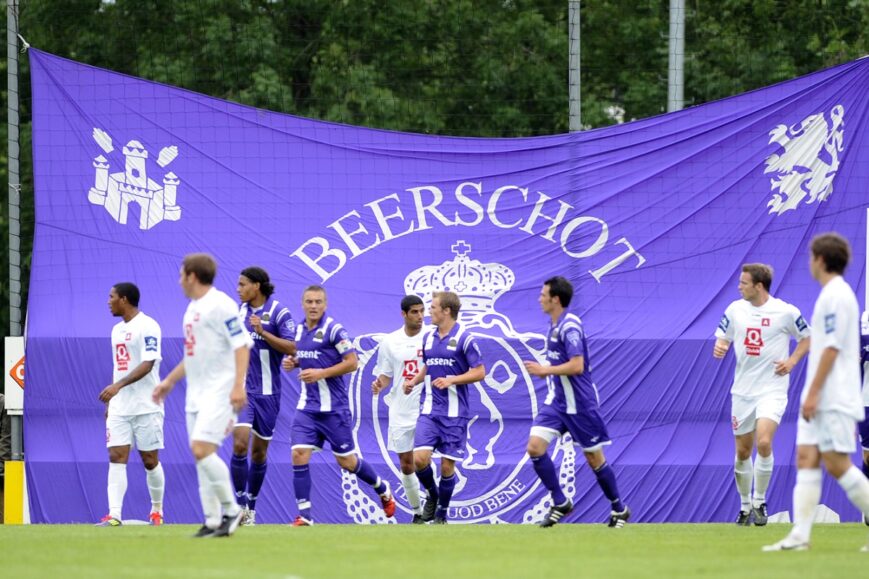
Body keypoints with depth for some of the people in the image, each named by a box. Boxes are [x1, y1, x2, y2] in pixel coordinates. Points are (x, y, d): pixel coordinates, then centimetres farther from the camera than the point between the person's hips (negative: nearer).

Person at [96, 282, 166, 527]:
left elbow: (148, 364, -20)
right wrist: (109, 401, 19)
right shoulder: (117, 330, 16)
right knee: (116, 457, -6)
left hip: (146, 406, -7)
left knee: (150, 460, 2)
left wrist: (118, 386, -28)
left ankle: (157, 511, 20)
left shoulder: (147, 326, -10)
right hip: (119, 406, 7)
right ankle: (114, 515, -13)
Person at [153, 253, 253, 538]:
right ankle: (213, 521, 8)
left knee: (202, 449, -19)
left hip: (219, 391, -9)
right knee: (201, 454, 5)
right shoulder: (192, 308, 17)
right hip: (196, 392, 9)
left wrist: (238, 385, -25)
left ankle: (231, 509, -8)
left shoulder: (220, 304, -12)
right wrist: (170, 381, 29)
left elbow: (242, 345, -17)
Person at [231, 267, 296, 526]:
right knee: (240, 444, -15)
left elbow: (291, 348, -16)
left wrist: (262, 331, -23)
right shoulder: (240, 311, 8)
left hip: (267, 392, -2)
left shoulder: (278, 312, -7)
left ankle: (251, 507, 21)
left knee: (259, 451, 7)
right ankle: (240, 504, -7)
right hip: (242, 389, 2)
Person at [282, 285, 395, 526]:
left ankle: (383, 489, 32)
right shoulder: (299, 330, 8)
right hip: (307, 406, 5)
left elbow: (352, 362, -14)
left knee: (347, 462, 4)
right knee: (299, 456, -11)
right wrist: (293, 362, 3)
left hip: (334, 408, -5)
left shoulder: (334, 330, -12)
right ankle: (304, 515, -6)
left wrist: (321, 373, -21)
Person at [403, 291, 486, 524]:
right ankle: (432, 494, 16)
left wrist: (451, 380, -18)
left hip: (455, 413, -4)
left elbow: (479, 372, -7)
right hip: (429, 411, 4)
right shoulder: (428, 338, 10)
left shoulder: (464, 338, -7)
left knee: (447, 465, -1)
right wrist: (414, 381, 7)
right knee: (420, 458, -12)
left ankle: (442, 512, 18)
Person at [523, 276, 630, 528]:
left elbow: (577, 366, -28)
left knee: (594, 458, 3)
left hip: (580, 404, -8)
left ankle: (619, 508, 21)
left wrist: (545, 370, -19)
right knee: (535, 446, -8)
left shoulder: (569, 327, -19)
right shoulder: (555, 327, 10)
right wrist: (545, 371, 10)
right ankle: (560, 503, 1)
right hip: (557, 401, 8)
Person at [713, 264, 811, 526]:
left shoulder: (785, 312, -8)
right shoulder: (735, 309, 2)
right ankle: (745, 505, 24)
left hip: (772, 389, -4)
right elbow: (723, 337, 12)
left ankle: (759, 502, -6)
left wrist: (792, 360, -9)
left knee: (763, 443, -22)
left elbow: (807, 337, 5)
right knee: (742, 452, 7)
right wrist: (719, 347, -11)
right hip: (742, 391, 4)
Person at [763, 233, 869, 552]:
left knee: (837, 463, -8)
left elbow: (831, 348, -19)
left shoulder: (836, 296, -13)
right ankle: (800, 535, -3)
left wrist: (813, 392, -19)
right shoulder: (831, 294, 18)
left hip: (834, 399, -10)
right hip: (821, 399, 10)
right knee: (806, 459, 2)